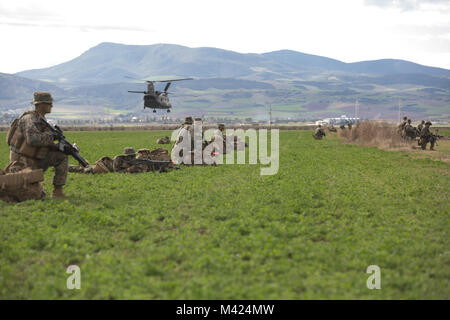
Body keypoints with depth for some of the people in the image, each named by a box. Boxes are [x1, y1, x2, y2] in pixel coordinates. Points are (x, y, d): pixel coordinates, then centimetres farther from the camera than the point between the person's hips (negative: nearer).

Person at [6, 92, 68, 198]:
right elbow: (33, 139, -38)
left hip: (35, 158, 9)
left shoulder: (42, 119, 8)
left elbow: (46, 143, 10)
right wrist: (52, 135, -24)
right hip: (22, 160, -9)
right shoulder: (29, 119, -21)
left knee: (62, 157, -1)